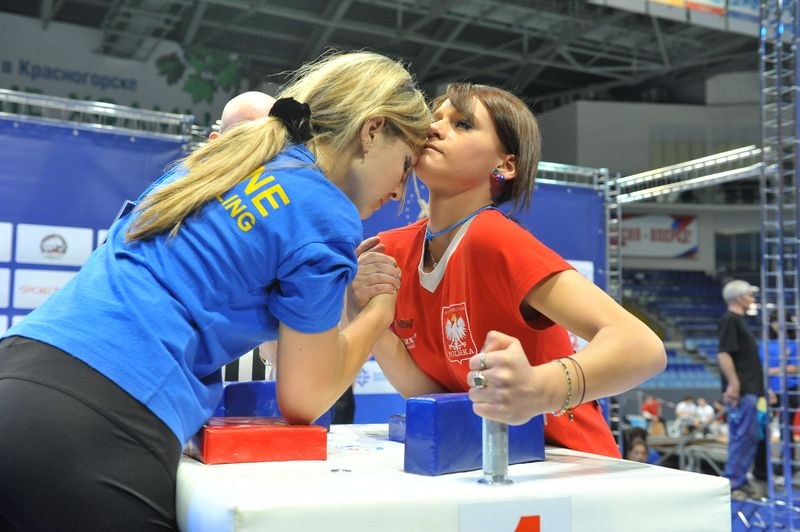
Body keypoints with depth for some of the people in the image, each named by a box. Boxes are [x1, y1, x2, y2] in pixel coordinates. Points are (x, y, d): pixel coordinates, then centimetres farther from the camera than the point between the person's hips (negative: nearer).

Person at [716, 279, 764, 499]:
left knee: (749, 437, 13)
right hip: (740, 391, -10)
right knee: (742, 437, -8)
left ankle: (740, 481, 19)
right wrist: (733, 383, -26)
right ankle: (732, 484, -4)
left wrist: (759, 386, 23)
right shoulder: (730, 320, -12)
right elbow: (723, 354, -21)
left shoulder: (738, 320, 19)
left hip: (749, 390, 10)